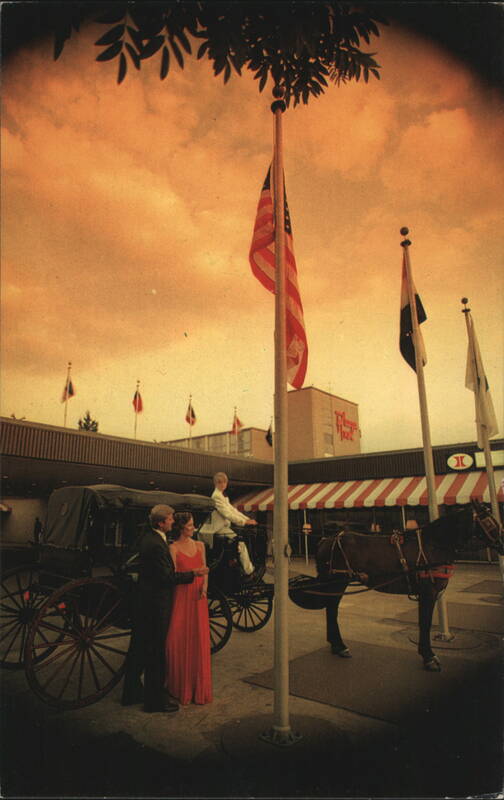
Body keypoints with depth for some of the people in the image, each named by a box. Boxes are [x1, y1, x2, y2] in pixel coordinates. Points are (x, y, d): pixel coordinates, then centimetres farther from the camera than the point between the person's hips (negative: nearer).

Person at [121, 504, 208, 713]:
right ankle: (155, 700, 18)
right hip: (156, 603, -10)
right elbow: (167, 577, -23)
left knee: (138, 647, 19)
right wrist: (193, 573, -15)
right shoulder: (156, 545, -25)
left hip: (143, 601, 10)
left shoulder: (147, 538, 6)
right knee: (156, 651, 4)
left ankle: (131, 692, 34)